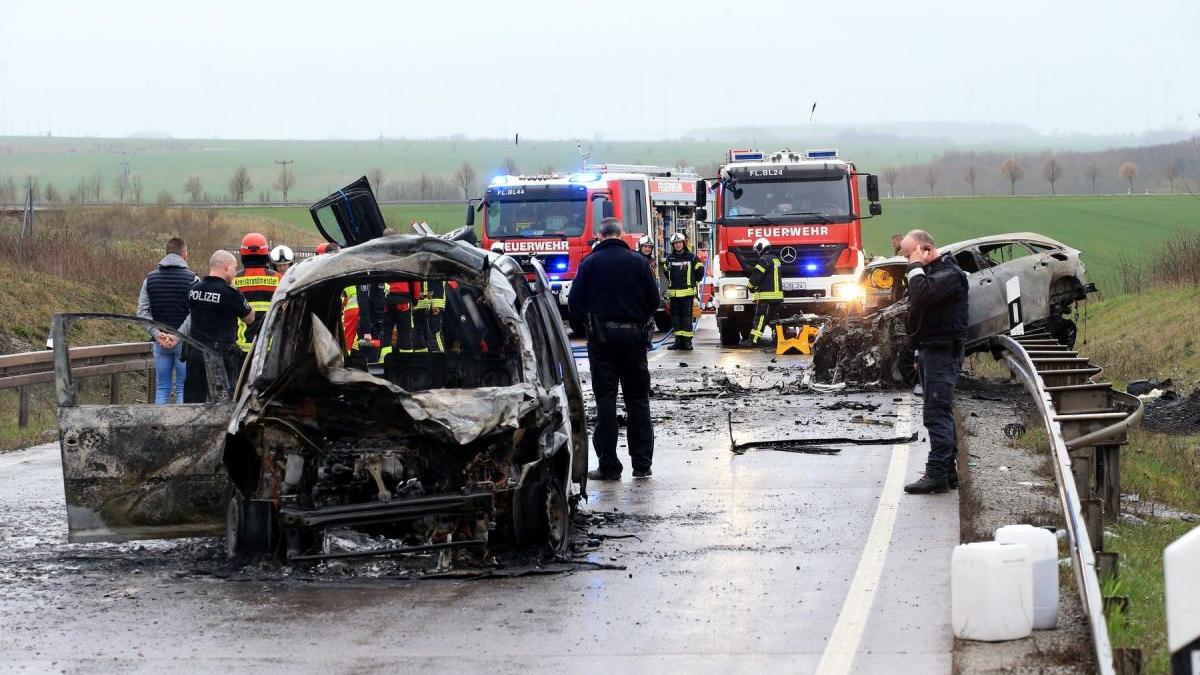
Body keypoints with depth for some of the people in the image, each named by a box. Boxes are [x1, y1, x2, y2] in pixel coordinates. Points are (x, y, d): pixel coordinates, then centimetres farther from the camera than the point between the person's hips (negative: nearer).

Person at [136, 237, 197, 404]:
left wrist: (157, 334, -7)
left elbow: (142, 312, 0)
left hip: (160, 342, 4)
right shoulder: (192, 279, -6)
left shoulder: (150, 279, 7)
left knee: (162, 388, 9)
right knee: (183, 388, 1)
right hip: (184, 341, -4)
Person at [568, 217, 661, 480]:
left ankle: (609, 465, -2)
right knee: (638, 399, 10)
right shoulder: (638, 261, 1)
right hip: (633, 335, 2)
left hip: (602, 336, -2)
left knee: (606, 400, 1)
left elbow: (574, 304, -4)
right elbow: (654, 300, 3)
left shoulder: (590, 263, -4)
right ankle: (642, 463, 9)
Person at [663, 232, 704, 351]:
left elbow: (700, 270, 7)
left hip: (687, 292, -4)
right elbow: (666, 270, 28)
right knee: (675, 317, 5)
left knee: (687, 316, -5)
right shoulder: (669, 258, 10)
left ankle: (687, 340, -3)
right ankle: (678, 340, 10)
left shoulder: (691, 257, -1)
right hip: (673, 292, 4)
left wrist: (693, 282, 8)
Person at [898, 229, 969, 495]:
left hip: (943, 351, -10)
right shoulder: (931, 271, 16)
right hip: (929, 351, 10)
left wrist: (916, 267, -19)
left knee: (936, 413, -12)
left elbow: (922, 296, -32)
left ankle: (937, 473, -14)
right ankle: (948, 470, 18)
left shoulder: (950, 274, -15)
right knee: (942, 413, 13)